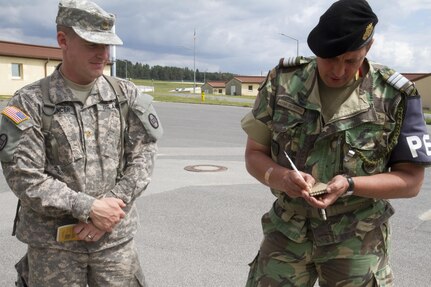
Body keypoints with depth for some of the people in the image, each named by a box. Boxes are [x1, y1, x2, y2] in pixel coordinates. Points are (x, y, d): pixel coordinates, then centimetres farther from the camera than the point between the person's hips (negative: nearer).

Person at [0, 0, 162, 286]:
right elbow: (24, 177, -12)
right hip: (53, 243, -2)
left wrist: (112, 206, -12)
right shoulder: (30, 102, -7)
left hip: (116, 237, 2)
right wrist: (89, 208, -17)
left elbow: (143, 155, -1)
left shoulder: (126, 95, 2)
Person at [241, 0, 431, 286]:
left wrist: (349, 184, -23)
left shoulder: (395, 96, -11)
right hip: (287, 230, 2)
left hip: (356, 240, -1)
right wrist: (281, 177, -22)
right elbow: (254, 154, 0)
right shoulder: (282, 82, -6)